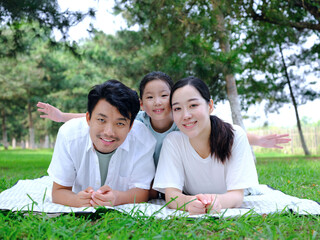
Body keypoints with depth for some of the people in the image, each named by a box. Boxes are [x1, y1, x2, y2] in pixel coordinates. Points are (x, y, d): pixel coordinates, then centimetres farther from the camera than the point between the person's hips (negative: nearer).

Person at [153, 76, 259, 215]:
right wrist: (188, 202, -41)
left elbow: (237, 194, -18)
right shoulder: (173, 141, -11)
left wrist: (218, 201, -41)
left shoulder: (236, 136, -15)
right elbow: (171, 194, -18)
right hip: (189, 214, 0)